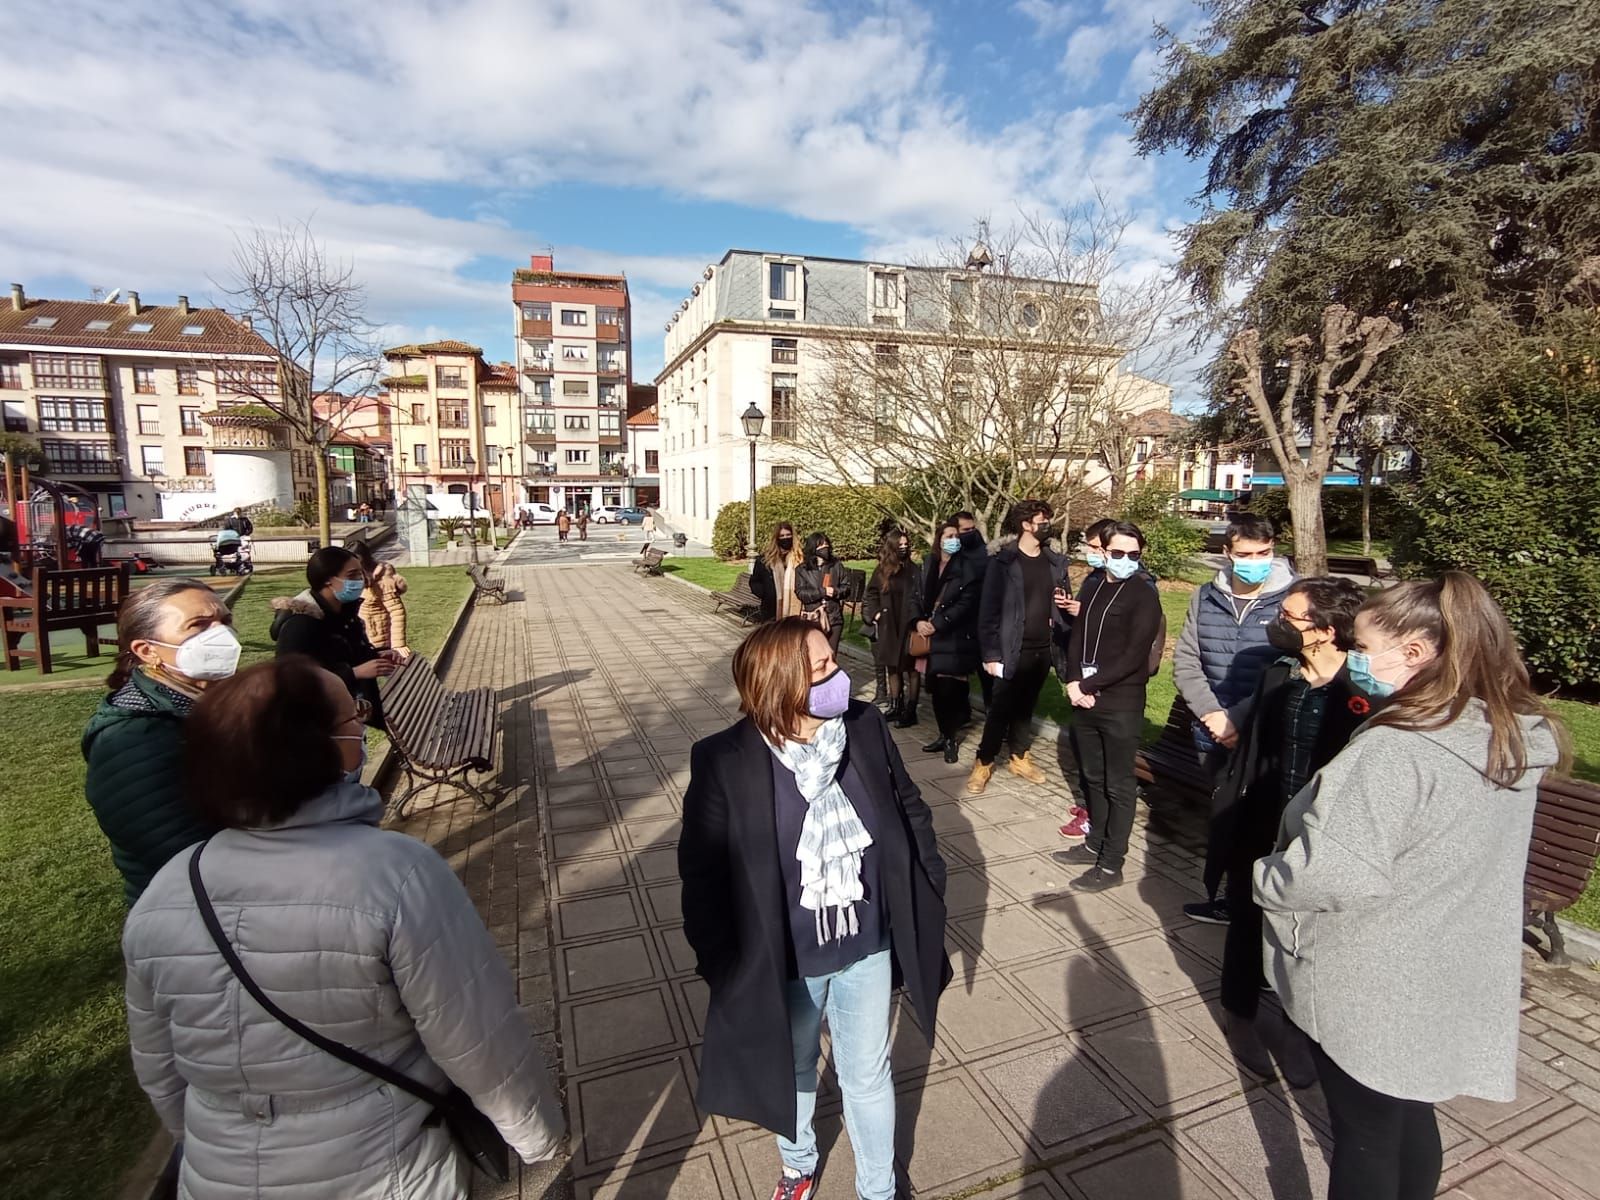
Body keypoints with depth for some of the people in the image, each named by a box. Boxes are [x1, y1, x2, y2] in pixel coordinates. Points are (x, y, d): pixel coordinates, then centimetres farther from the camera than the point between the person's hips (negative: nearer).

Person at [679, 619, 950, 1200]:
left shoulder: (866, 727, -16)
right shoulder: (725, 762, -25)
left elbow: (910, 811, -1)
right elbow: (702, 874, -15)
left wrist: (928, 890, 1)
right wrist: (722, 965, -11)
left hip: (867, 949, 2)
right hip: (784, 963, -1)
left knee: (869, 1074, 24)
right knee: (791, 1070, 27)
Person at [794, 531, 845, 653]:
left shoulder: (837, 566, 6)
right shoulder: (801, 569, 0)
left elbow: (846, 587, 7)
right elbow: (800, 593, -8)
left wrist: (836, 591, -14)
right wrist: (822, 592, -16)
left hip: (834, 618, 2)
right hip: (811, 619, -2)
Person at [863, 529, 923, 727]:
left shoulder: (912, 570, -2)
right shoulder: (881, 571, 6)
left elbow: (919, 598, -5)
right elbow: (871, 595, 15)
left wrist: (918, 620, -15)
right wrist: (875, 613, 1)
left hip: (908, 626, -3)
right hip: (888, 627, 4)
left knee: (911, 667, 0)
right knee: (892, 666, 11)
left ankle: (910, 710, 6)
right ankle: (896, 706, 22)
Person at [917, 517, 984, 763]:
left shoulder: (968, 566, -5)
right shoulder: (930, 565, 11)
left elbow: (966, 602, -13)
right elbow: (918, 596, 11)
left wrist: (937, 624, -15)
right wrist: (918, 621, -7)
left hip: (956, 638, -5)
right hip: (932, 636, 5)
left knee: (950, 690, -6)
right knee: (937, 689, 7)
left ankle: (952, 738, 12)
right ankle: (944, 735, 24)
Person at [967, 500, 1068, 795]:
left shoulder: (1056, 562, 7)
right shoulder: (1002, 561, -9)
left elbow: (1061, 602, 18)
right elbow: (989, 610, -11)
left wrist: (1065, 603, -7)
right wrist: (990, 654, -14)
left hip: (1043, 649, 5)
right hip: (1013, 651, -5)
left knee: (1026, 707, 16)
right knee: (1001, 709, 1)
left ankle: (1019, 759, 30)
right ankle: (983, 764, 15)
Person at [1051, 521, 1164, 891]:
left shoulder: (1144, 597, -8)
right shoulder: (1093, 590, 12)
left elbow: (1133, 657, -16)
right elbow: (1076, 639, 10)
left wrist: (1086, 685, -14)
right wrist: (1074, 683, -7)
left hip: (1121, 704, -6)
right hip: (1085, 700, 6)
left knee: (1119, 785, 4)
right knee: (1093, 777, 17)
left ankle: (1111, 864, 13)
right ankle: (1095, 844, 32)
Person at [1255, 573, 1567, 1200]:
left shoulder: (1393, 751, -30)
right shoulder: (1518, 739, -2)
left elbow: (1334, 875, -32)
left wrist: (1265, 877, -15)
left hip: (1370, 990, -7)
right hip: (1453, 982, 7)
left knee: (1364, 1133, 14)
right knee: (1411, 1116, 27)